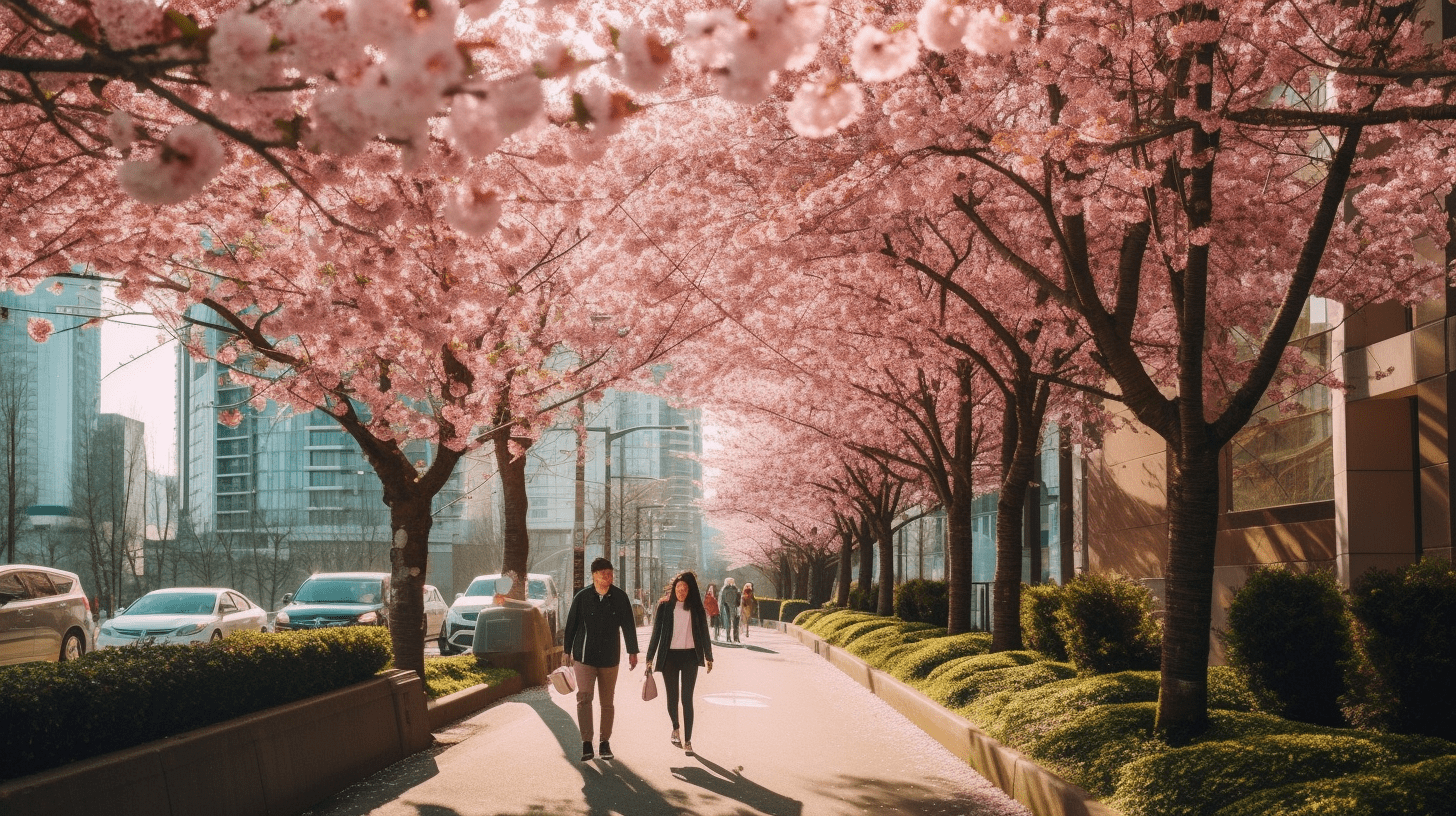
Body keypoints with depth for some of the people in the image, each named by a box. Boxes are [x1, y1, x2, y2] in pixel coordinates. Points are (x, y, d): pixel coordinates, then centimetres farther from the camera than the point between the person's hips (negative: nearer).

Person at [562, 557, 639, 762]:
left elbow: (628, 625, 6)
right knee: (583, 697, -14)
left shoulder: (620, 597, -2)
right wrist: (567, 651, 9)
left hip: (610, 658, 2)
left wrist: (632, 652, 6)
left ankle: (605, 743, 18)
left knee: (607, 702, 7)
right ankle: (586, 743, -13)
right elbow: (571, 625, 5)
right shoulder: (582, 597, -5)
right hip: (585, 657, -1)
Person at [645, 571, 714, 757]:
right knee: (672, 697, 7)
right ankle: (676, 728, 35)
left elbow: (704, 633, 12)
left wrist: (709, 657, 13)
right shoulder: (665, 606, 2)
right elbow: (656, 633, 3)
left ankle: (687, 741, -2)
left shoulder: (696, 608, 5)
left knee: (687, 699, -5)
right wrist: (650, 659, 1)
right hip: (669, 656, 0)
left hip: (690, 657, 0)